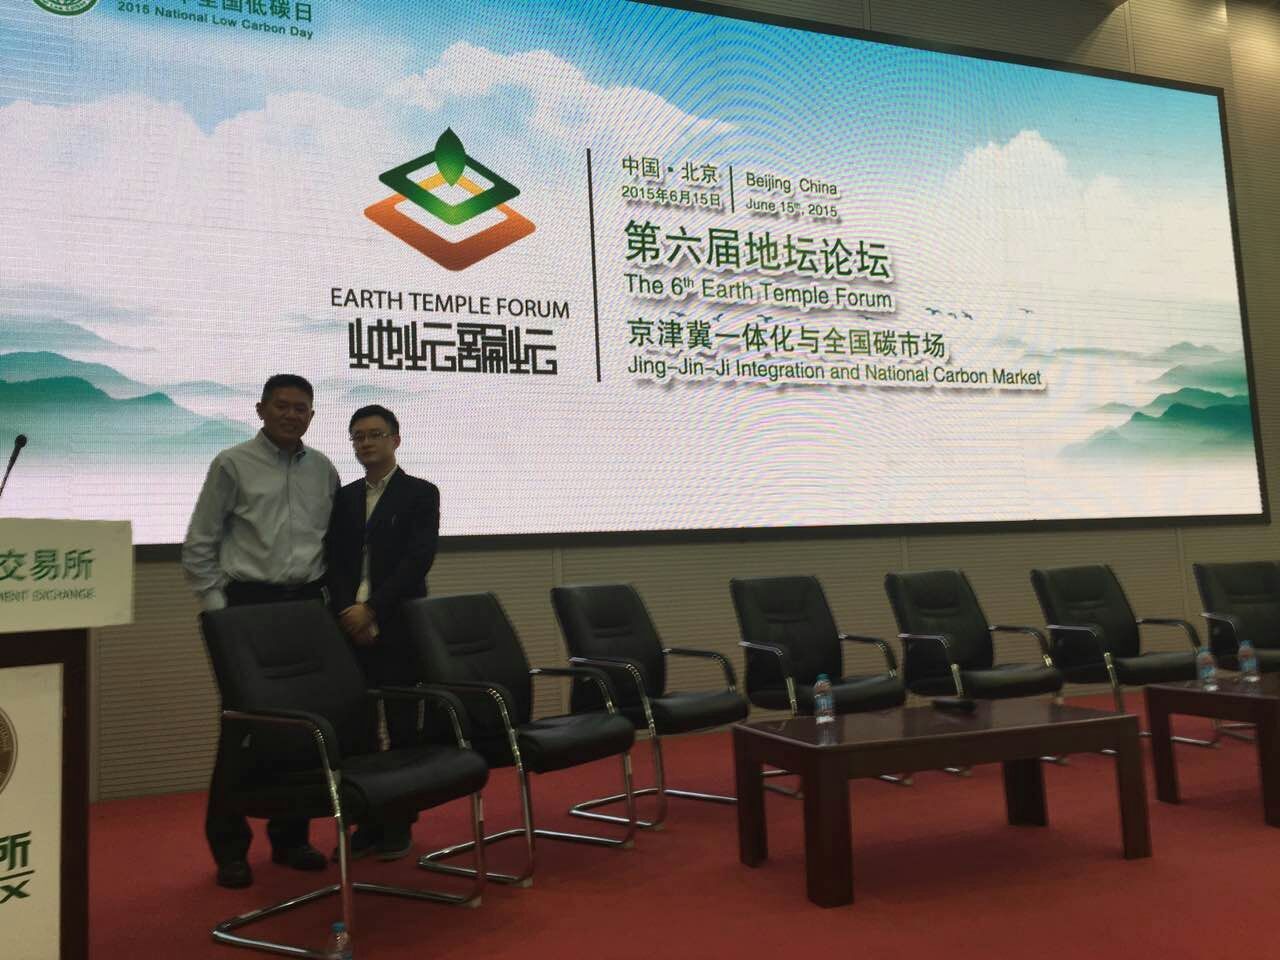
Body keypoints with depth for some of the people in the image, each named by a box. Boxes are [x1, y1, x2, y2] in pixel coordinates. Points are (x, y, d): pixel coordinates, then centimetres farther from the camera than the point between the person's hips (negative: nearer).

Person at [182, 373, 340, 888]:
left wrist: (330, 596, 7)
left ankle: (291, 836, 21)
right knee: (243, 724, -1)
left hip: (307, 604, 4)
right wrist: (217, 608, -6)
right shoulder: (232, 464, -2)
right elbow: (199, 544, -1)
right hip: (249, 604, -4)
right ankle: (230, 846, 12)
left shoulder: (323, 469, 9)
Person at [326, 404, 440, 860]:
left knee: (401, 728, 2)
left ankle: (399, 825, 13)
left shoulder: (421, 493, 1)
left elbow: (417, 560, -9)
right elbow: (333, 562, 8)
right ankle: (367, 822, 16)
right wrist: (348, 612, -8)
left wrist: (371, 609, -16)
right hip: (349, 628, 4)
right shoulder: (343, 497, 15)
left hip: (398, 628, -3)